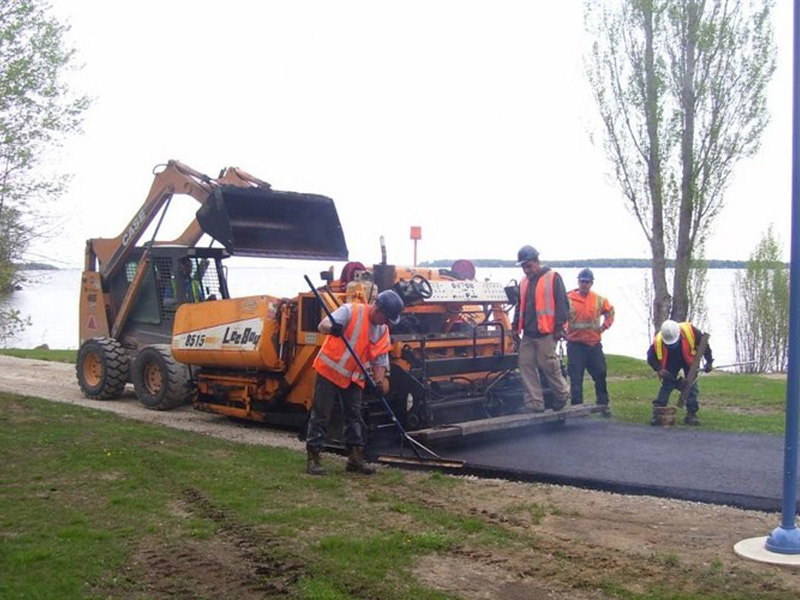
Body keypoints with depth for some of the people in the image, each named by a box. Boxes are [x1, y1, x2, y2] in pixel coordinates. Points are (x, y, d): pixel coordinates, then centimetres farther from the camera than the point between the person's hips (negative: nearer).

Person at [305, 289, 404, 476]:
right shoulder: (350, 311, -16)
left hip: (353, 377, 6)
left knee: (354, 416, 9)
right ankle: (313, 458, 2)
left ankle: (355, 457, 18)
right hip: (328, 370, -6)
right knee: (320, 415, -3)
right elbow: (322, 325, -27)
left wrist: (379, 382, -12)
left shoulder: (383, 331, 3)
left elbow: (380, 360, 6)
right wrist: (331, 328, -51)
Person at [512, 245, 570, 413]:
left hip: (546, 333, -7)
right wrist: (516, 327, 17)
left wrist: (559, 327, -11)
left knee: (548, 365, -4)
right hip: (528, 334, 7)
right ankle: (534, 403, 7)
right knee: (526, 366, 2)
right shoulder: (524, 282, 16)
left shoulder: (553, 278, -4)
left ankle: (562, 394, 20)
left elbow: (562, 303, -8)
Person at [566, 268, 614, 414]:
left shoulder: (599, 300, 6)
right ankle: (577, 406, 7)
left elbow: (610, 312, 21)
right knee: (576, 378, 0)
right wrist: (563, 330, -10)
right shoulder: (569, 299, -3)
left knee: (600, 375, 8)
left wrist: (604, 326, 9)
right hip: (575, 345, -3)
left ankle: (603, 405, 20)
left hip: (594, 344, 3)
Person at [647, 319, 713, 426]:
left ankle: (691, 414, 2)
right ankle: (657, 414, -6)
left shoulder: (690, 330, -35)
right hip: (670, 364, 0)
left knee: (692, 387, -6)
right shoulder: (658, 341, -32)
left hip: (689, 361, 0)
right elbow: (651, 358, -15)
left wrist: (709, 362, -13)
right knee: (666, 385, -8)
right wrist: (659, 369, -31)